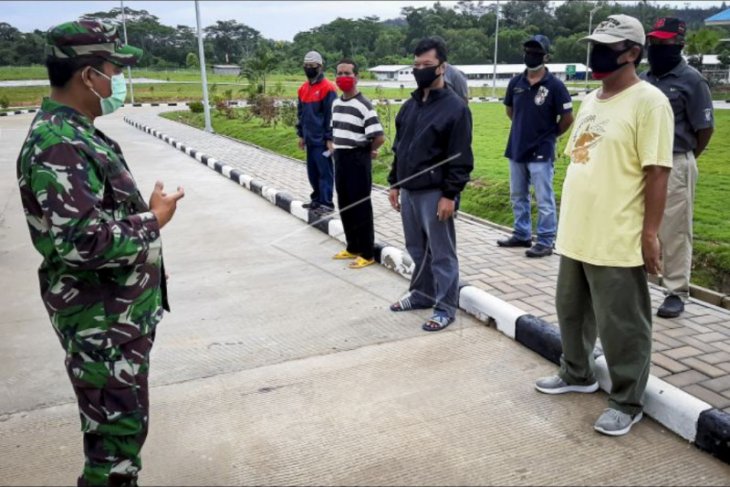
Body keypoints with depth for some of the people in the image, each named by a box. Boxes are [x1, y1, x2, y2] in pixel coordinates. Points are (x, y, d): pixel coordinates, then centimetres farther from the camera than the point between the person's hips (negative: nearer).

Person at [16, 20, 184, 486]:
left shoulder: (78, 133, 10)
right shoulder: (57, 146, -23)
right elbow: (83, 242, -30)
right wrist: (153, 219, -19)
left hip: (124, 311, 10)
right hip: (102, 323, -10)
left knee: (121, 423, 23)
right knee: (119, 429, 3)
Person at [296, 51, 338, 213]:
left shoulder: (327, 88, -10)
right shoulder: (303, 88, 13)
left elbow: (331, 115, -12)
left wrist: (329, 138, -14)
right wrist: (301, 134, 16)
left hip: (322, 139, -8)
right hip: (310, 139, 8)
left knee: (324, 171, -4)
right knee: (312, 171, 14)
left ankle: (326, 203, 1)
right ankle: (317, 199, 25)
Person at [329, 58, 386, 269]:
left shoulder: (364, 105, -15)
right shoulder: (336, 103, 10)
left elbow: (379, 137, -21)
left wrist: (367, 151, -6)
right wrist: (333, 146, 15)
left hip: (358, 159, -8)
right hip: (340, 159, 8)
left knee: (360, 207, -2)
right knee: (344, 205, 13)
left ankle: (367, 253, 7)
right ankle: (353, 247, 26)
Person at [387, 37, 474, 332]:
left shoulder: (455, 108, -10)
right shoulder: (409, 106, 12)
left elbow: (460, 159, -13)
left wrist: (449, 195, -17)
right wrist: (394, 184, 14)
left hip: (434, 194, -7)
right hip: (409, 191, 7)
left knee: (441, 254, 2)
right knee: (417, 249, 18)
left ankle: (445, 307, 12)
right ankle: (422, 294, 33)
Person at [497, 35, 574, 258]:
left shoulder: (555, 85, -11)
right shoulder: (516, 82, 4)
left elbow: (567, 117, -5)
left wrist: (550, 135, 3)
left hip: (541, 152, -6)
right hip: (516, 149, 6)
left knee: (544, 200, -2)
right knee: (518, 196, 16)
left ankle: (545, 242, 6)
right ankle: (522, 234, 29)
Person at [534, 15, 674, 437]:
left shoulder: (648, 101, -12)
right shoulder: (590, 100, 13)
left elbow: (657, 172, -16)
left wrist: (650, 233, -18)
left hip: (618, 240, -8)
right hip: (576, 233, 8)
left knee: (621, 326, 4)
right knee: (573, 310, 21)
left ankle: (627, 403, 21)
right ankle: (577, 374, 41)